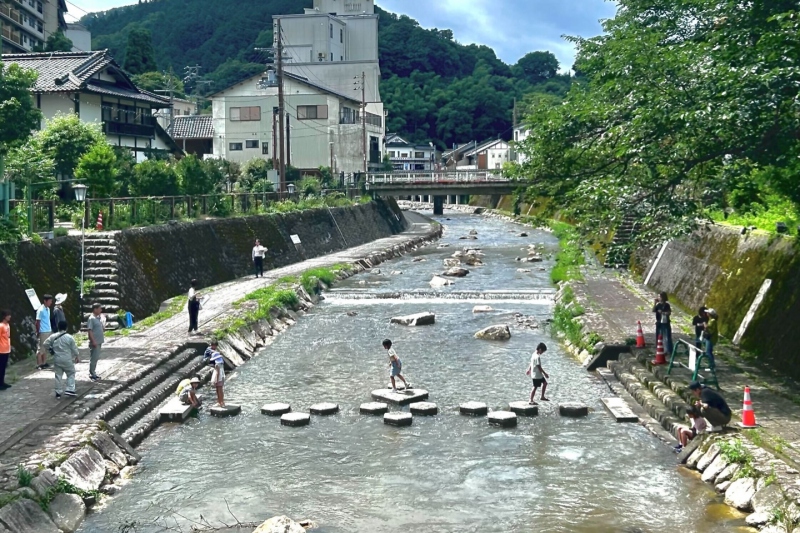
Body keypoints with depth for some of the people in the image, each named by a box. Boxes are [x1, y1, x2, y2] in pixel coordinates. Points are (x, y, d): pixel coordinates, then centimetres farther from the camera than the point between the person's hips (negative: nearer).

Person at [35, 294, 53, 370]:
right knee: (41, 348, -2)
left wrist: (51, 330, 13)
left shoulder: (48, 309, 9)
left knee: (45, 348, 13)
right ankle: (39, 364, 3)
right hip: (43, 332, -8)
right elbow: (37, 322, -14)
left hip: (49, 331, 8)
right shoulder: (41, 310, -16)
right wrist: (38, 332, -14)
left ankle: (44, 363, 19)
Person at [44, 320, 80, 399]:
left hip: (57, 359, 3)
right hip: (67, 360, -3)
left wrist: (51, 349, 20)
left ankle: (58, 392, 12)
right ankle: (69, 389, 0)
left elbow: (45, 344, 4)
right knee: (71, 374, 11)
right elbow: (74, 348, -4)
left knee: (58, 376, 10)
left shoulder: (53, 337, -2)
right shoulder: (69, 337, -10)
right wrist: (77, 357, 10)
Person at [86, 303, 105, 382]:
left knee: (96, 358, 14)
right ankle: (92, 374, 3)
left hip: (99, 342, 9)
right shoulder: (91, 319, -14)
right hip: (94, 342, -9)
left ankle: (93, 373, 22)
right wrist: (93, 341, -21)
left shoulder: (99, 318, 12)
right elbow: (90, 331, -18)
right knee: (93, 358, -3)